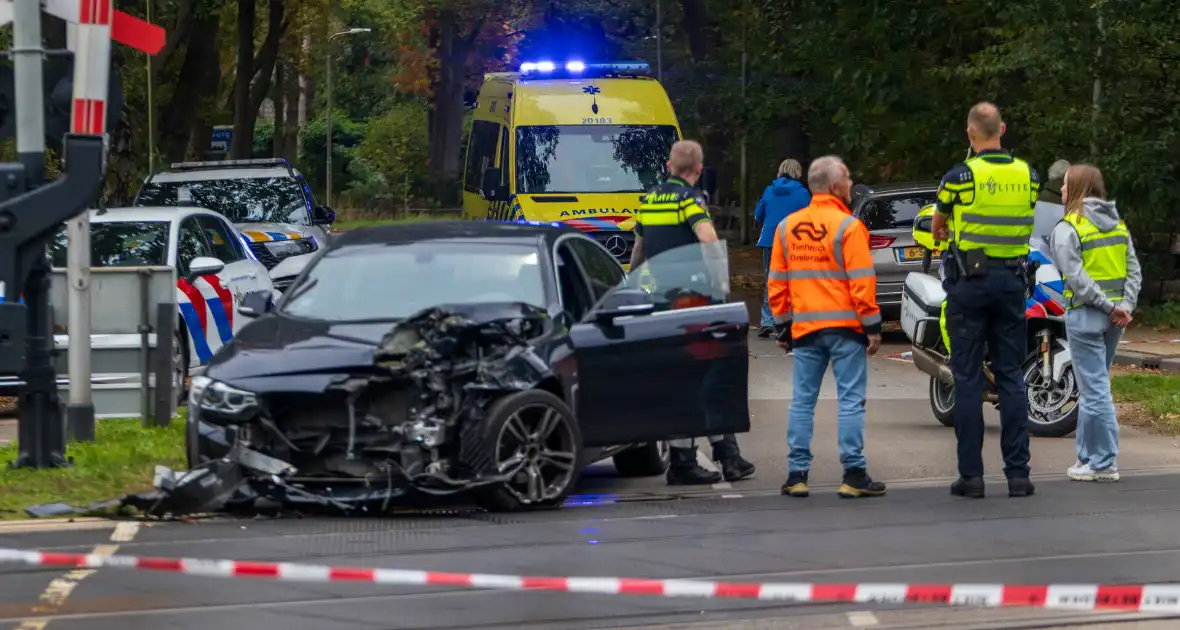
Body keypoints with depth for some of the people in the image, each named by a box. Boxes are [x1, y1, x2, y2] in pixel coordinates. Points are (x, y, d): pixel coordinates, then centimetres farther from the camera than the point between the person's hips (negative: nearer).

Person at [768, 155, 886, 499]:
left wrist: (783, 327, 18)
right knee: (850, 401, -2)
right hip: (845, 327, -5)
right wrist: (872, 326, -7)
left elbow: (777, 283, 11)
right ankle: (854, 475, -3)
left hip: (804, 329, 5)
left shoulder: (787, 227, 8)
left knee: (802, 401, 9)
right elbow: (862, 282, -12)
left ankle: (797, 474, 8)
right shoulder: (848, 227, -9)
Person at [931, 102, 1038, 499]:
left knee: (968, 378, 1)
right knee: (1011, 376, 6)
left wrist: (942, 236, 31)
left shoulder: (960, 177, -9)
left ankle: (971, 474, 0)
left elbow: (937, 224, 8)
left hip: (969, 280, -3)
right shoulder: (1028, 176, 2)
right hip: (1012, 281, 3)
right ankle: (1018, 473, 2)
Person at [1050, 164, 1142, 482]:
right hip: (1114, 318, 7)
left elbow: (1077, 279, -18)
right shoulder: (1118, 225, 12)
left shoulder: (1067, 228, -9)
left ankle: (1105, 464, -2)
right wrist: (1125, 305, -2)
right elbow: (1134, 269, 6)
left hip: (1086, 315, -7)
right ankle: (1088, 456, 20)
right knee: (1093, 388, 16)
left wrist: (1108, 306, -15)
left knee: (1095, 391, -3)